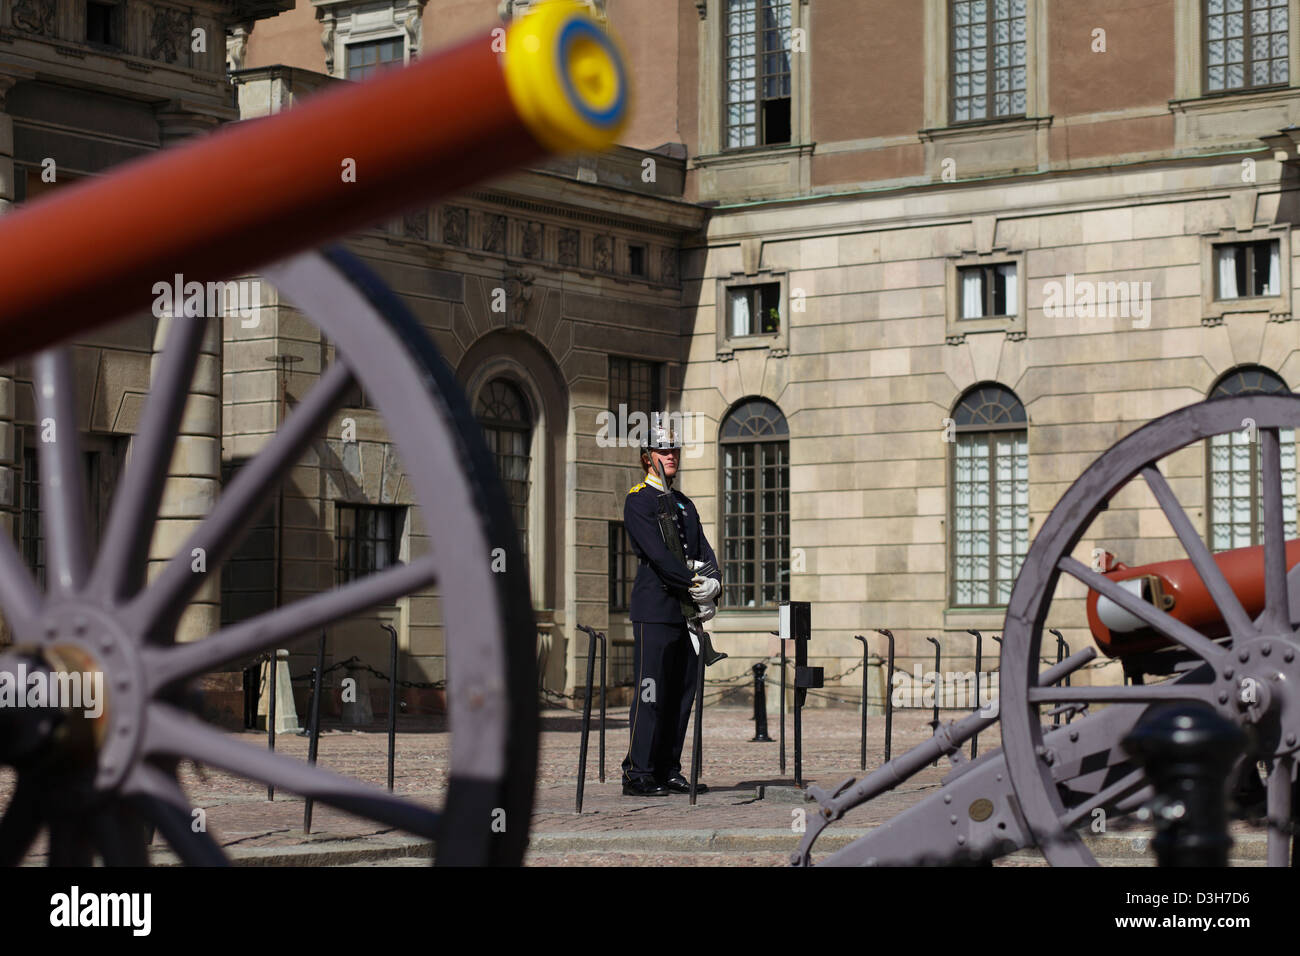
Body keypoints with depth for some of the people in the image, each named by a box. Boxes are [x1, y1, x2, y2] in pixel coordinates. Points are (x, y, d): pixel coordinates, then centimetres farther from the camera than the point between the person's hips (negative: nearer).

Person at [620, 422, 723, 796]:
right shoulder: (638, 501, -4)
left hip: (686, 611, 8)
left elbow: (704, 553, 12)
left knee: (681, 694, 8)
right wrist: (696, 583, -19)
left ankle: (669, 771, 13)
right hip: (654, 610, -8)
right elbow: (657, 554, -15)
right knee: (650, 694, -8)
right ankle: (638, 775, -5)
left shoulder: (685, 504, 20)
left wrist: (713, 585, -8)